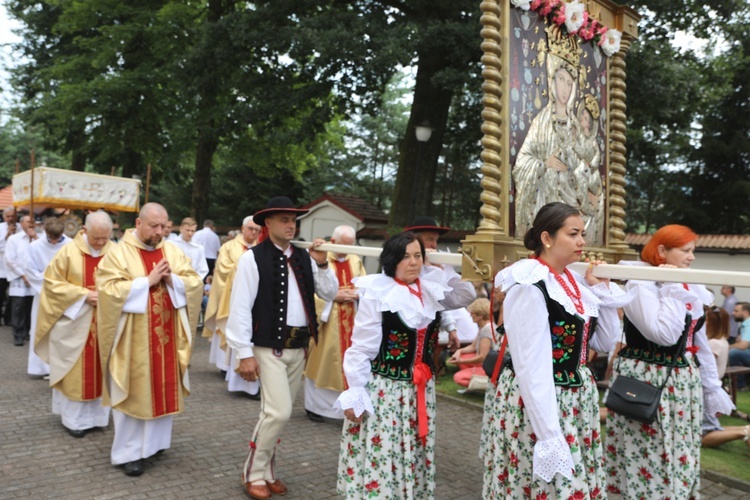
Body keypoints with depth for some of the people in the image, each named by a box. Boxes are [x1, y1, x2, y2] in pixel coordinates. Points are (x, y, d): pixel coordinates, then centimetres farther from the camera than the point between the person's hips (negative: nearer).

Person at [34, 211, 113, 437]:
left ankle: (96, 414, 24)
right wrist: (83, 295, -17)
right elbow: (53, 283, -7)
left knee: (100, 369, 11)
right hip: (75, 322, -2)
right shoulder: (69, 252, -10)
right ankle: (74, 418, 18)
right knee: (75, 371, 6)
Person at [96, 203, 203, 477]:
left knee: (163, 389, 10)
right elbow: (108, 290, -16)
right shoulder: (118, 253, -6)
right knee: (133, 392, 2)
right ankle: (130, 451, 12)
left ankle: (154, 441, 25)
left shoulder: (173, 252, 8)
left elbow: (195, 284, 3)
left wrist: (172, 279, -15)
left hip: (166, 336, 5)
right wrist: (147, 281, -19)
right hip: (133, 339, -4)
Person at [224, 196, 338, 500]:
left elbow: (329, 294, 8)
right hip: (269, 347, -6)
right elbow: (240, 307, -11)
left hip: (298, 347, 6)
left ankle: (266, 470, 29)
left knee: (276, 414, 14)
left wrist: (321, 264, -7)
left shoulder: (303, 257, 9)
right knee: (279, 413, -10)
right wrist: (245, 353, -14)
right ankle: (254, 473, 11)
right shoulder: (253, 258, -8)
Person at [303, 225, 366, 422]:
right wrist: (333, 296, -18)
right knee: (322, 363, 6)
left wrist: (355, 293, -11)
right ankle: (315, 405, 22)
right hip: (326, 320, -4)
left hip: (351, 323, 4)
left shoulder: (356, 261, 9)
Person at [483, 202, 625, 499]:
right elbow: (531, 366, -21)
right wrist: (549, 435, -23)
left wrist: (601, 289, 3)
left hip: (576, 399, 8)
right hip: (538, 402, -8)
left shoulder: (575, 281, 6)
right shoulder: (529, 286, -18)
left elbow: (605, 342, 13)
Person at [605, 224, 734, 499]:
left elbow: (699, 343, 16)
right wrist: (672, 289, -18)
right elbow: (664, 335, -27)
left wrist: (712, 388, 16)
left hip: (682, 384, 8)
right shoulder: (640, 284, -14)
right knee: (648, 459, 1)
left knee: (679, 459, 15)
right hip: (645, 382, -7)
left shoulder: (691, 289, 10)